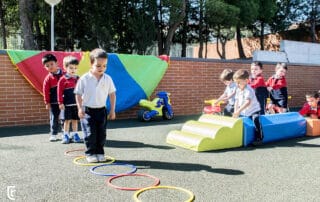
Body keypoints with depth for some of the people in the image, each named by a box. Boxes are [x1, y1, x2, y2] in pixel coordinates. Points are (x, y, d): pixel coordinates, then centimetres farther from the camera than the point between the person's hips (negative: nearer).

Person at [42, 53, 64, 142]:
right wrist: (47, 102, -6)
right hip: (54, 102, -1)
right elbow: (46, 91, -4)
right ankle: (53, 134, 14)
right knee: (54, 118, 4)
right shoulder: (48, 78, -3)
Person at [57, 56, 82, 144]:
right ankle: (65, 136, 13)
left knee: (75, 120, 11)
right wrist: (60, 103, -11)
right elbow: (60, 92, -7)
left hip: (76, 103, 4)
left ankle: (75, 135, 21)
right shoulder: (63, 79, -6)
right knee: (67, 120, 3)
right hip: (67, 104, -4)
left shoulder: (77, 79, 6)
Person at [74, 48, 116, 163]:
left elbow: (112, 94, 5)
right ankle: (90, 153, 14)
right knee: (90, 134, -1)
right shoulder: (84, 79, -10)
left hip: (101, 110, 3)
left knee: (101, 134, 8)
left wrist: (112, 110, 4)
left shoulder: (108, 79, -3)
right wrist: (80, 108, -10)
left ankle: (99, 153, 23)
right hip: (87, 110, -3)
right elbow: (78, 94, -4)